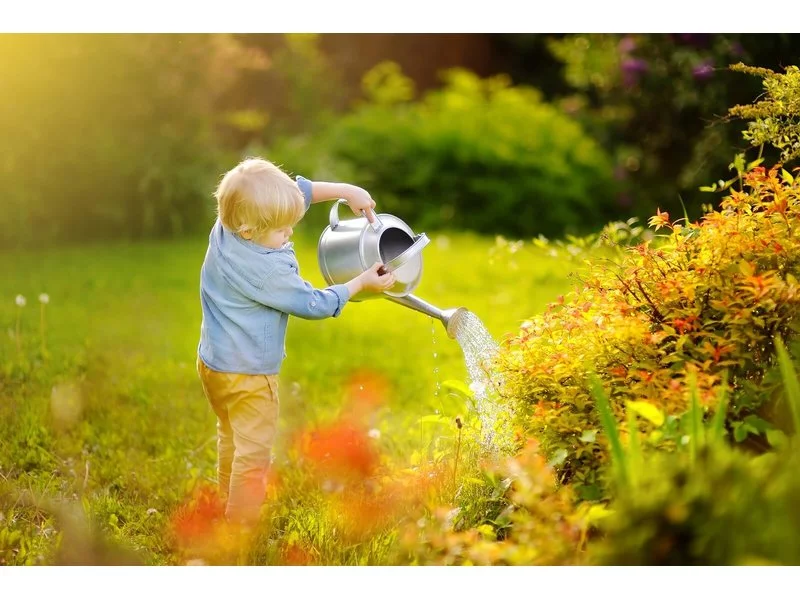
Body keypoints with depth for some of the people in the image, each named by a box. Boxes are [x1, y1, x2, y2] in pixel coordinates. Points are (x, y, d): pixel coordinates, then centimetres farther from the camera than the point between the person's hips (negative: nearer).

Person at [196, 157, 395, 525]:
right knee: (254, 450, 3)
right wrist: (363, 283, -7)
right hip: (247, 374, -9)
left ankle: (229, 504, 41)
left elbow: (297, 191, 0)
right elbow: (313, 304, -17)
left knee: (231, 437, 26)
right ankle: (241, 522, 10)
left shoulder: (226, 226, -10)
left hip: (213, 361, 9)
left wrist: (343, 190, -5)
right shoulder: (267, 271, -32)